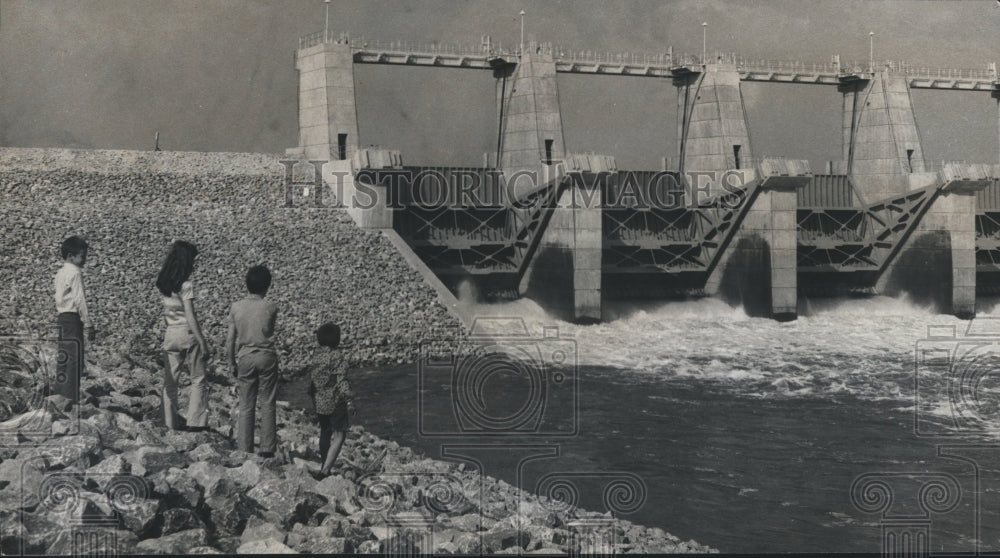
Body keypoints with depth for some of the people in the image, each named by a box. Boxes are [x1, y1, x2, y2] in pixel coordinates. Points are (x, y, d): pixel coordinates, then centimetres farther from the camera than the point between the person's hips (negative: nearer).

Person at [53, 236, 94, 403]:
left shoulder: (61, 272, 14)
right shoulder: (75, 273, -13)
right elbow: (80, 300, -17)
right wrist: (88, 324, -15)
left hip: (61, 317, 9)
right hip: (72, 317, -9)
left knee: (64, 356, 18)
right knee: (74, 358, -7)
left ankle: (57, 387, 25)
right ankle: (72, 398, -7)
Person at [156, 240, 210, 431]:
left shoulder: (164, 284, 5)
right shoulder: (185, 285, -15)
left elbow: (166, 310, 7)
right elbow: (191, 317, -16)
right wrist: (202, 342, -13)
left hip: (170, 333, 6)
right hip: (187, 332, -6)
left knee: (170, 380, 10)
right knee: (198, 379, 5)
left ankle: (171, 421, 13)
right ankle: (196, 421, 4)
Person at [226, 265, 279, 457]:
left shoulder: (236, 307, -4)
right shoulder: (271, 307, -8)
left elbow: (230, 339, -2)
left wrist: (232, 364, 8)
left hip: (245, 358, 1)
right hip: (267, 357, -1)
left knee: (246, 406, 7)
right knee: (268, 405, 6)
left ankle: (245, 449, 8)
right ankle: (267, 449, 5)